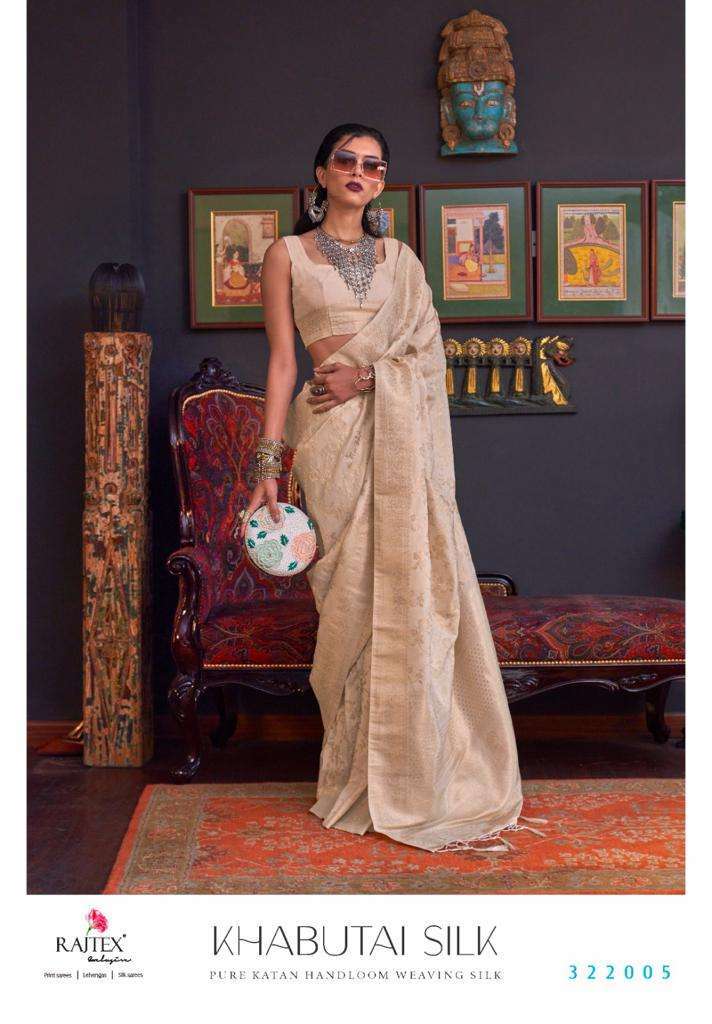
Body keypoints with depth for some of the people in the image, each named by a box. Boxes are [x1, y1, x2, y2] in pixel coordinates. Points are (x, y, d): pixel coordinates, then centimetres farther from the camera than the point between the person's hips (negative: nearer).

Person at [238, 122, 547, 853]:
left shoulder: (400, 258, 17)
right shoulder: (288, 255, 8)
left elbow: (429, 350, 7)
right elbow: (282, 362, 2)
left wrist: (368, 376, -11)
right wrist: (268, 466, -6)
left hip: (403, 436, 3)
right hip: (335, 437, -3)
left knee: (417, 594, -1)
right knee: (354, 602, -2)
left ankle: (422, 775, 10)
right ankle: (363, 782, 9)